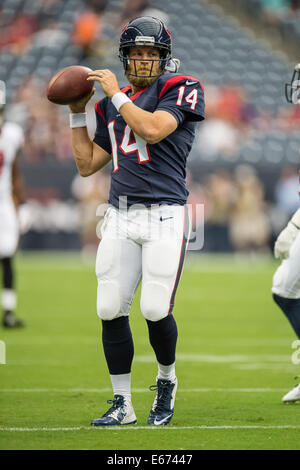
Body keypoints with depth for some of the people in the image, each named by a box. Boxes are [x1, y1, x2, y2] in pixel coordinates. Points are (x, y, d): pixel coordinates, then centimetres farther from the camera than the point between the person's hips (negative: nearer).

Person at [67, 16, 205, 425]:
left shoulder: (180, 89, 1)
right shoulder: (112, 106, 18)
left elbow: (153, 129, -18)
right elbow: (87, 165, 21)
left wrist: (116, 94, -7)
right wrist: (77, 113, 16)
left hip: (164, 214, -5)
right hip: (121, 216, 5)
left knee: (156, 310, -11)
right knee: (111, 310, -2)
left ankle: (166, 378, 18)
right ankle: (122, 404, 9)